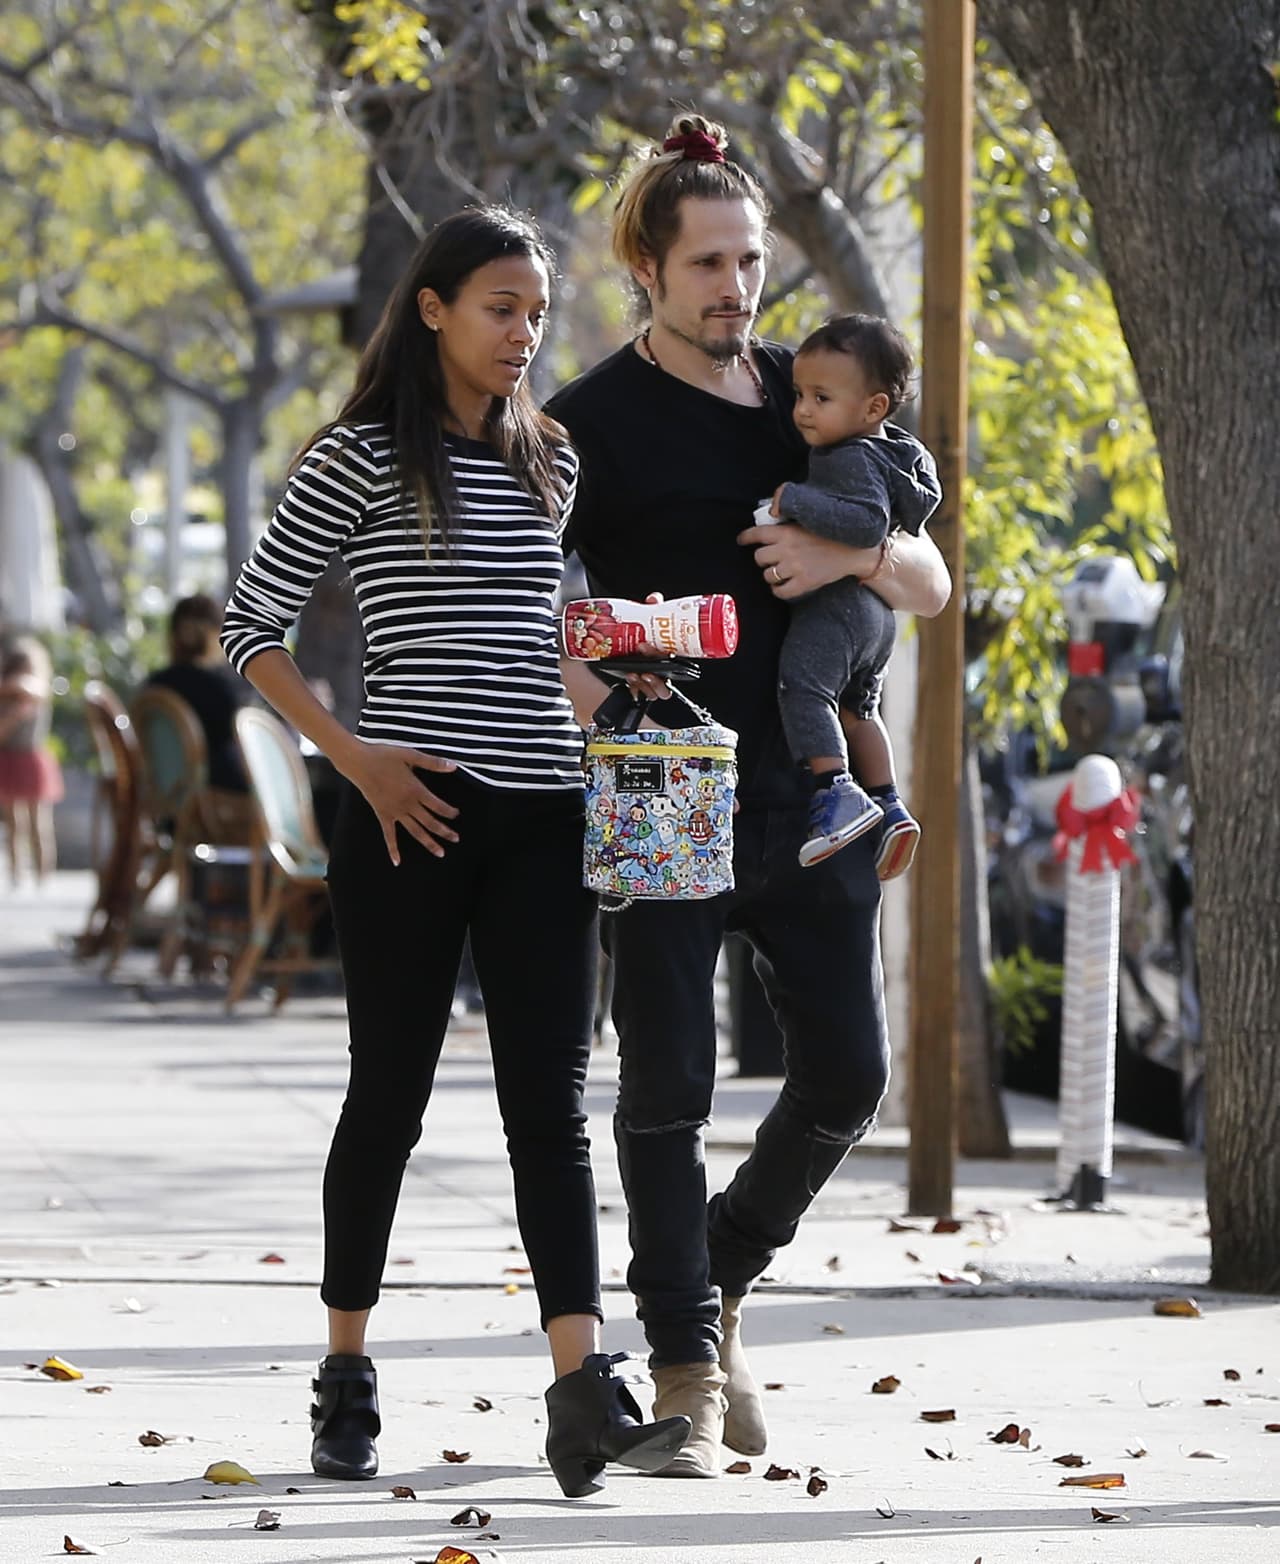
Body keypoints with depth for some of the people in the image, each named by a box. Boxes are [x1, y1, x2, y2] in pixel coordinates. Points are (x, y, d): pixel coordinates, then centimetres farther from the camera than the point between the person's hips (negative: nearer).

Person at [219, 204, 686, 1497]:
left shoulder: (551, 462, 15)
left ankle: (582, 1388, -16)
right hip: (411, 812, -4)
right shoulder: (361, 459, -2)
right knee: (390, 1091, 3)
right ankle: (345, 1376, 16)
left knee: (550, 1100, -6)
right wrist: (353, 756, -12)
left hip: (543, 818, 4)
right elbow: (250, 625, -3)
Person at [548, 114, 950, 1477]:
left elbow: (931, 586, 15)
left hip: (806, 793, 5)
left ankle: (719, 1275, 26)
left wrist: (856, 553, -7)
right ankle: (687, 1366, 3)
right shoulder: (589, 426, -1)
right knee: (668, 1084, -4)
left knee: (847, 1071, 3)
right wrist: (603, 719, -22)